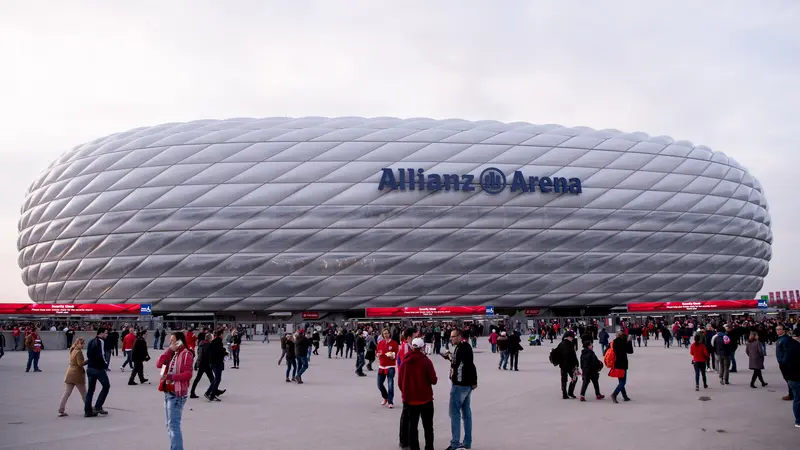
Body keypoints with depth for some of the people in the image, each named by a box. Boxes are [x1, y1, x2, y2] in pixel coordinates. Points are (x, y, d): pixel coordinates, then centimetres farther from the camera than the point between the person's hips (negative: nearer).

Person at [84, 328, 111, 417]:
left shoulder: (91, 341, 15)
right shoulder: (100, 341, -14)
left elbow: (88, 354, 17)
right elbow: (101, 355, -19)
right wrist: (106, 364, -5)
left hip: (90, 368, 9)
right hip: (98, 368, -9)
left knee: (90, 389, 12)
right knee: (106, 386, 3)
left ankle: (87, 411, 12)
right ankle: (98, 407, 0)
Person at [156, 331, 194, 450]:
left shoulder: (186, 354, -11)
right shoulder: (171, 354, 13)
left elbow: (188, 374, -19)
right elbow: (158, 364, 0)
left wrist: (170, 376, -27)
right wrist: (168, 350, -6)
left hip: (177, 394, -9)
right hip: (167, 392, 9)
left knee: (173, 425, -10)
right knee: (170, 425, 16)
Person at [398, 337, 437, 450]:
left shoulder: (404, 362, -3)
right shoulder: (426, 361, -13)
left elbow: (400, 382, 1)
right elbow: (433, 380, -12)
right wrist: (435, 379, 11)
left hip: (410, 399, 3)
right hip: (425, 399, -2)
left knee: (412, 426, 10)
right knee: (428, 427, 11)